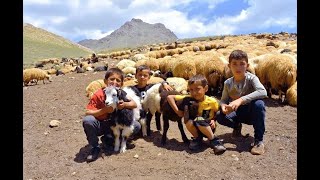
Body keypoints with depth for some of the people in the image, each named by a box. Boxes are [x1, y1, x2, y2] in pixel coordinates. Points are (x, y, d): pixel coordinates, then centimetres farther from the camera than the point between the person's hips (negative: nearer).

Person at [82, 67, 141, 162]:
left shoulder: (121, 94, -6)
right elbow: (88, 113, -22)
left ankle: (109, 139, 6)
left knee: (137, 126, -11)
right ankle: (95, 147, -10)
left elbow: (134, 104, -8)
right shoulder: (98, 95, -18)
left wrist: (125, 104, -29)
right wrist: (104, 110, -35)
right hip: (99, 125, -3)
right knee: (87, 120, -36)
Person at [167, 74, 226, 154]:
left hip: (207, 128, -2)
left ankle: (213, 140, -13)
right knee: (188, 121, -31)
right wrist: (178, 112, -20)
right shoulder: (188, 99, -15)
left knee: (200, 120, -35)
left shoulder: (212, 102, -15)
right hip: (194, 128, 2)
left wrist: (213, 120, -19)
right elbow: (169, 97, -14)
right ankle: (197, 138, -4)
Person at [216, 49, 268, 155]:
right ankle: (237, 126, 10)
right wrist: (223, 106, -28)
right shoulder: (228, 83, -7)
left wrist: (241, 100, -45)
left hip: (252, 113, -3)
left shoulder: (251, 78, -18)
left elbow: (263, 92, -36)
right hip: (238, 113, 3)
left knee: (258, 103, -37)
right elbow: (223, 100, -1)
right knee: (220, 116, -25)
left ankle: (259, 140, -22)